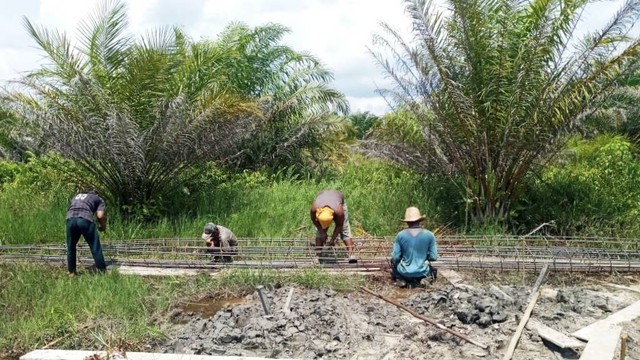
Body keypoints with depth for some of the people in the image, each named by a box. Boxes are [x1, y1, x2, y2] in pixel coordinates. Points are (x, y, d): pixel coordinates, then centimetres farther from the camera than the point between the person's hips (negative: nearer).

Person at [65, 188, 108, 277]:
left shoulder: (76, 196, 38)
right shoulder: (99, 199, 25)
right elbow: (100, 215, 9)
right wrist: (103, 226, 26)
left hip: (70, 218, 4)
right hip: (85, 219, -4)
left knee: (71, 247, 19)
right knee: (95, 247, 5)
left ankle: (71, 272, 24)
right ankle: (102, 271, 8)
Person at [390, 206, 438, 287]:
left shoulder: (400, 235, -11)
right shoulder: (429, 235, -9)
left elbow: (396, 257, -7)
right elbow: (433, 257, -5)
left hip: (405, 273, -2)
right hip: (422, 273, 2)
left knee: (394, 261, 31)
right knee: (432, 269, 38)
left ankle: (400, 279, 8)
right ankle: (421, 280, 13)